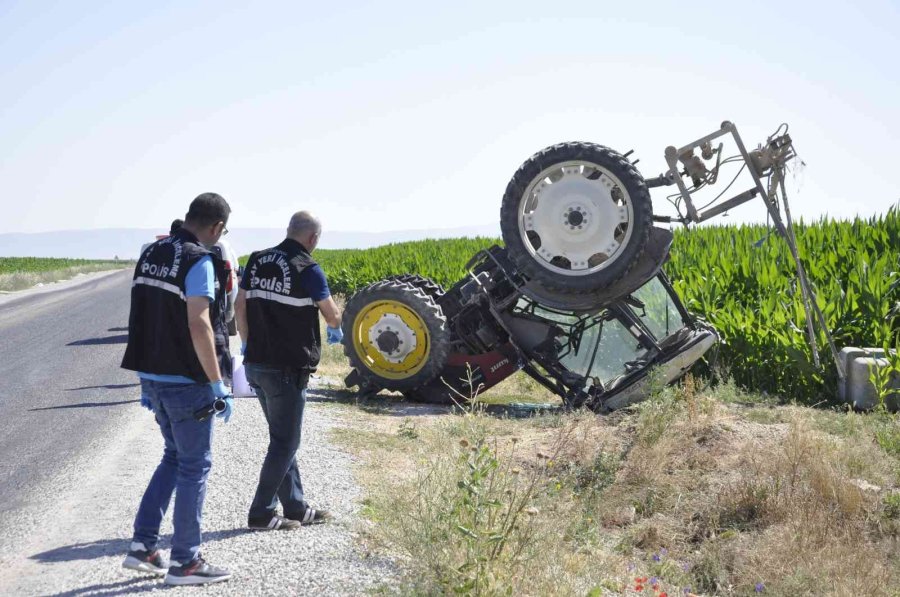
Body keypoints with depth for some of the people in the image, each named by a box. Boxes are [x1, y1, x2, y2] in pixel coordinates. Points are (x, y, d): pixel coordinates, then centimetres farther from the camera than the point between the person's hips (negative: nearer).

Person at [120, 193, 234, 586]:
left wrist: (147, 379, 19)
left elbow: (143, 317, 13)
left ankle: (143, 545, 17)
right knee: (194, 465, 3)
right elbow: (199, 326, -22)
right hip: (185, 380, -8)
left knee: (174, 456, 21)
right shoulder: (200, 261, -15)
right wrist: (218, 385, -17)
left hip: (151, 374, 8)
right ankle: (184, 562, 9)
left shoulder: (151, 255, 10)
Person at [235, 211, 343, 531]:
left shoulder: (257, 261, 6)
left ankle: (296, 508, 23)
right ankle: (262, 513, 5)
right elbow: (332, 314, -3)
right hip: (288, 368, -7)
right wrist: (335, 330, 20)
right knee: (284, 442, 3)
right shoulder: (308, 269, -13)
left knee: (283, 438, 16)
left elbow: (240, 305, 11)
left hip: (256, 363, 7)